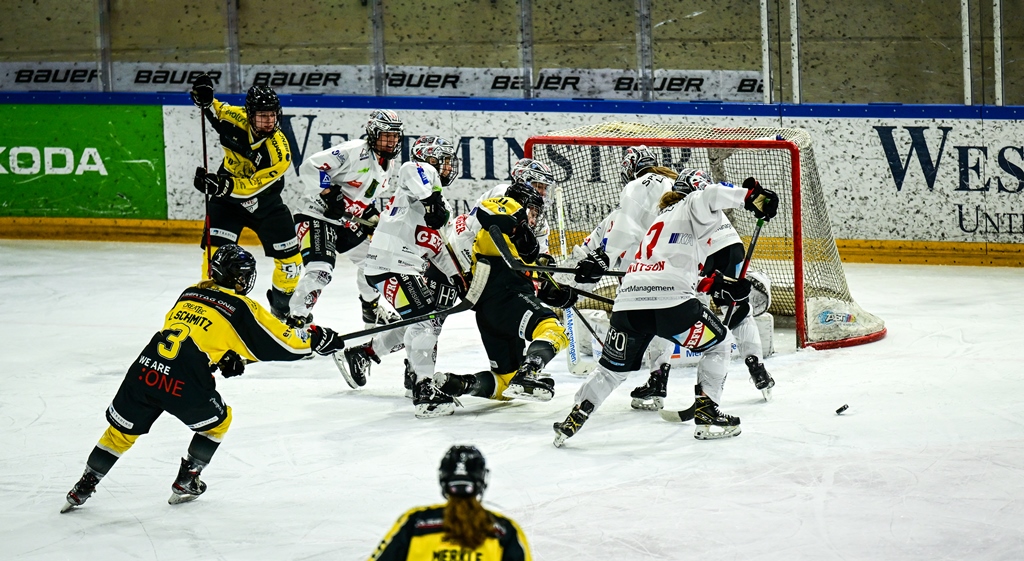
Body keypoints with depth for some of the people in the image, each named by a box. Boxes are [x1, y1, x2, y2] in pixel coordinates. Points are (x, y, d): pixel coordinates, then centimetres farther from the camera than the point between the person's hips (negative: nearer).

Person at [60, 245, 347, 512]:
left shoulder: (191, 292, 21)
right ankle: (185, 483, 29)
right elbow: (282, 345, 6)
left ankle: (83, 488, 24)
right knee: (217, 421, 25)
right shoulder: (242, 308, 4)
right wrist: (316, 337, 21)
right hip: (184, 385, -4)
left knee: (122, 430, 22)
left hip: (144, 370, 5)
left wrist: (226, 358, 27)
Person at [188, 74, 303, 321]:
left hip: (263, 201, -1)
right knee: (216, 250, -14)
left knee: (289, 256, 3)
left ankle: (282, 302, 29)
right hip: (226, 194, 1)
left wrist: (223, 186, -45)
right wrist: (205, 99, -22)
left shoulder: (279, 152, -28)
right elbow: (214, 110, 1)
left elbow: (252, 186, -30)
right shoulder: (235, 118, -22)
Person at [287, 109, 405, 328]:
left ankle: (372, 309, 41)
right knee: (320, 271, -26)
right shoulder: (353, 151, -19)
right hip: (318, 217, -10)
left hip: (346, 221, 10)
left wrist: (373, 216, 12)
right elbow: (310, 167, -25)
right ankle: (295, 318, -21)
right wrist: (329, 193, -29)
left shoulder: (384, 164, 10)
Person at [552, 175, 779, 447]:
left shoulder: (659, 223, 38)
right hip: (669, 301, -7)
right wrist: (751, 196, -8)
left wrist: (715, 284, 33)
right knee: (719, 343, 15)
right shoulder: (686, 209, 14)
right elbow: (709, 197, -9)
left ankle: (573, 420, 14)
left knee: (613, 368, 23)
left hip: (627, 302, 7)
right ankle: (706, 414, 9)